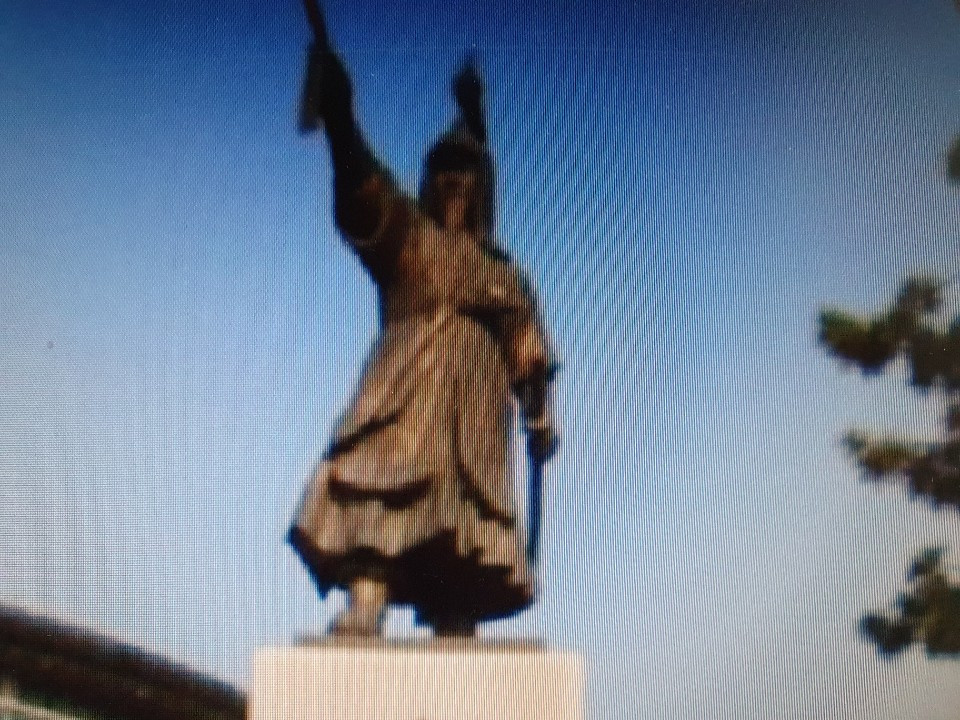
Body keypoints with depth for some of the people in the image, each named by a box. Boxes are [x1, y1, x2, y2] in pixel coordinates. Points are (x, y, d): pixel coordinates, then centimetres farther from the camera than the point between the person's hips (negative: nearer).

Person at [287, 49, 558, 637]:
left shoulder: (504, 276, 25)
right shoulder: (402, 232, 16)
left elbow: (529, 355, 17)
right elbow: (360, 182, 0)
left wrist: (540, 418, 5)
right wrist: (340, 118, -14)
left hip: (475, 416, 3)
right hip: (404, 396, -3)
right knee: (384, 490, -23)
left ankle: (456, 635, -5)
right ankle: (363, 607, -34)